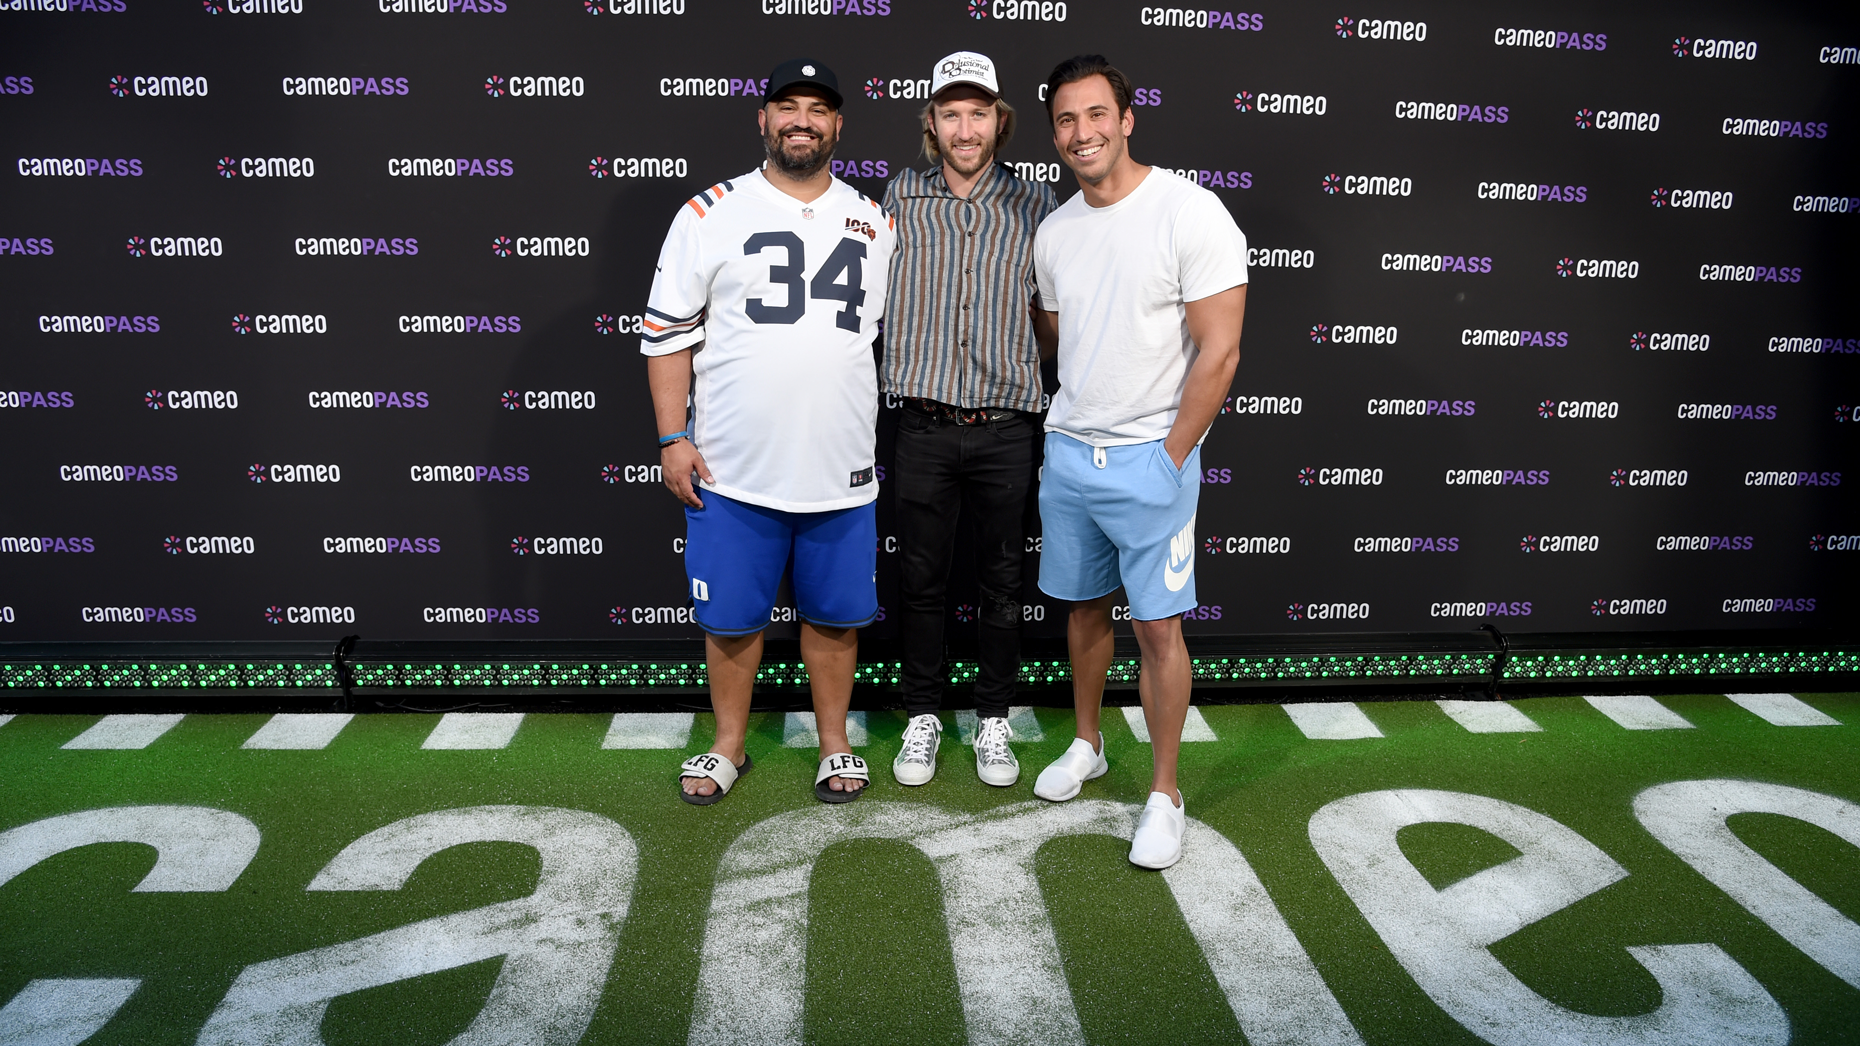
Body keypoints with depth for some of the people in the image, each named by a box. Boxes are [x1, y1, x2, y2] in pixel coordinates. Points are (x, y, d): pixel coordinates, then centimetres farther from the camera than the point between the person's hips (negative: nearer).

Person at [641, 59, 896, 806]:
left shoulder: (875, 223, 9)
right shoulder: (709, 214, 0)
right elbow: (668, 332, 0)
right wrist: (673, 439, -6)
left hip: (842, 470, 2)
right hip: (732, 469, -2)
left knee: (835, 614, 11)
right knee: (731, 615, 9)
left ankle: (834, 744, 30)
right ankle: (728, 746, 29)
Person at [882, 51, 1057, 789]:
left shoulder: (1035, 205, 2)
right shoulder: (901, 196, 3)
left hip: (1005, 428, 0)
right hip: (926, 425, 0)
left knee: (1002, 584, 10)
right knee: (921, 579, 9)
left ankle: (993, 720, 26)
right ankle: (922, 718, 26)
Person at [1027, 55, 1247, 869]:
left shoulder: (1190, 213, -12)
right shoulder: (1055, 231, 7)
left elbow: (1219, 352, -14)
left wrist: (1169, 457, -12)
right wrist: (1073, 431, 13)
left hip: (1150, 459, -6)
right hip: (1067, 452, 6)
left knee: (1158, 626, -1)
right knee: (1084, 607, 17)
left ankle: (1165, 795, 12)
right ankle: (1087, 746, 36)